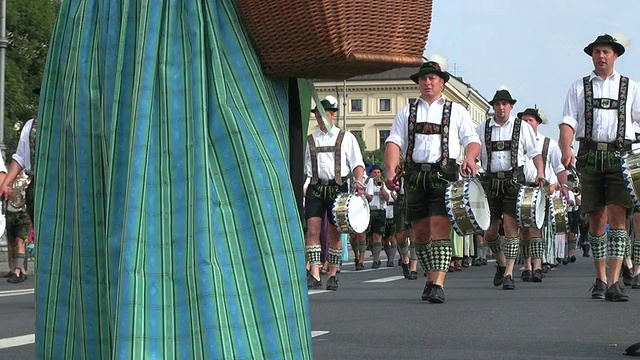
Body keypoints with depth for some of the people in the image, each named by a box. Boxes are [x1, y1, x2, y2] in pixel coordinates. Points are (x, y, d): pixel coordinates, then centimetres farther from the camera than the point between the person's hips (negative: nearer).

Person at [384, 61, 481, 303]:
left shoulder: (456, 111, 14)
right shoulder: (407, 112, 17)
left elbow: (472, 140, 8)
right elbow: (394, 142, 7)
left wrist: (470, 158, -15)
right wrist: (391, 170, -9)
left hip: (444, 174, -3)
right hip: (415, 174, 3)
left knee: (439, 228, -14)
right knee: (420, 232, 6)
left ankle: (438, 284, -21)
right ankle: (431, 278, 22)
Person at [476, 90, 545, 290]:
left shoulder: (522, 127, 7)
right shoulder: (482, 129, 11)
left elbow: (535, 153, 7)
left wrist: (540, 173, -9)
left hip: (514, 180, -2)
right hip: (491, 181, 2)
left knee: (510, 225, -12)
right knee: (490, 230, 1)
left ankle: (508, 273, -8)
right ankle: (501, 263, 29)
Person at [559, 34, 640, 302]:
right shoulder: (579, 87, 14)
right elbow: (568, 122, 4)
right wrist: (566, 149, -15)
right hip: (590, 156, 1)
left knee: (617, 215, -12)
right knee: (596, 218, 5)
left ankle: (614, 283, -16)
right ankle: (600, 279, 18)